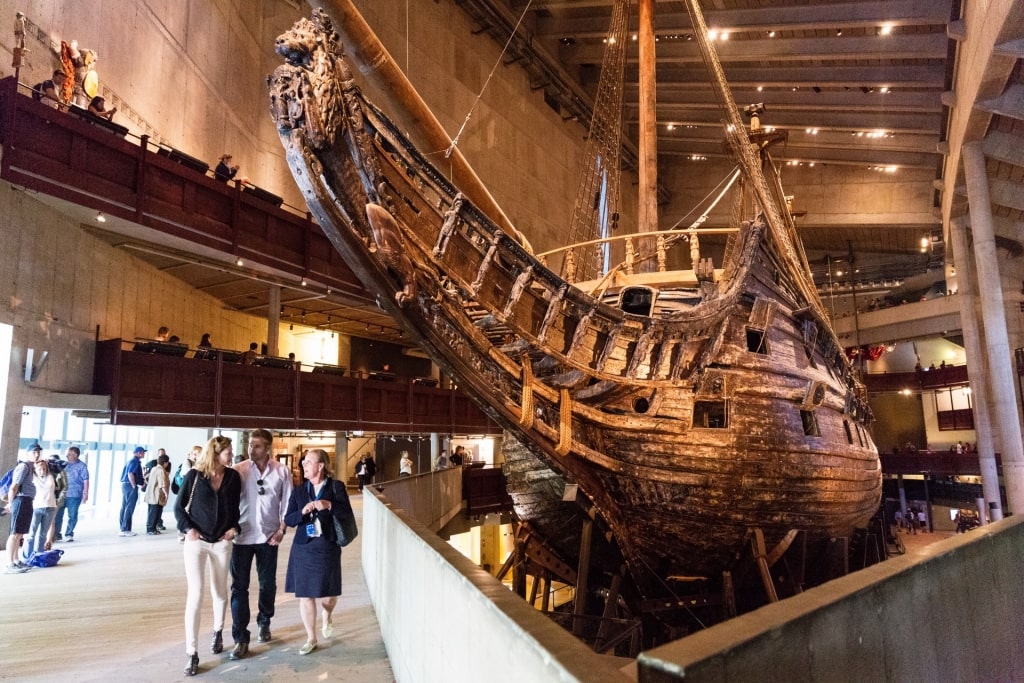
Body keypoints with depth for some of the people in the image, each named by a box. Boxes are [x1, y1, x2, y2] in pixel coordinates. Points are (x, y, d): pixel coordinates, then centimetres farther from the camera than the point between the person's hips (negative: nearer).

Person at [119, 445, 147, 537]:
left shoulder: (131, 460, 18)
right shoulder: (135, 461, -12)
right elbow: (130, 474, -22)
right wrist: (134, 486, -17)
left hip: (125, 485, 10)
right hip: (130, 486, -10)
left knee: (124, 508, 11)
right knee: (129, 508, -6)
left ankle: (123, 529, 16)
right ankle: (125, 530, -5)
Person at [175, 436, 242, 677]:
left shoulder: (233, 477, 0)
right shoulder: (195, 475, -7)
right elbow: (179, 507, 0)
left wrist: (234, 527, -5)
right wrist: (188, 529, -12)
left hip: (222, 542, 3)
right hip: (196, 541, -3)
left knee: (220, 591, 14)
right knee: (195, 594, -7)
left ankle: (218, 632, 38)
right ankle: (192, 653, 2)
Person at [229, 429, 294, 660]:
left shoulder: (282, 471, -4)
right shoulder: (238, 470, -6)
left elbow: (287, 503, 0)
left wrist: (281, 529, -5)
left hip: (268, 535, 1)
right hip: (242, 535, -1)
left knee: (268, 584, 14)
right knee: (239, 586, 2)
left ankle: (264, 622, 37)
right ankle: (241, 638, 11)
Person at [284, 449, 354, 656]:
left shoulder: (336, 487, -4)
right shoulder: (299, 491, 6)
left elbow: (347, 512, -11)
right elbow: (288, 520, 3)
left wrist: (329, 505, -26)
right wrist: (302, 512, -16)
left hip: (327, 547, -2)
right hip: (303, 548, 3)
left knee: (328, 593, 5)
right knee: (305, 594, 5)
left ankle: (327, 617, 41)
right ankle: (311, 639, 21)